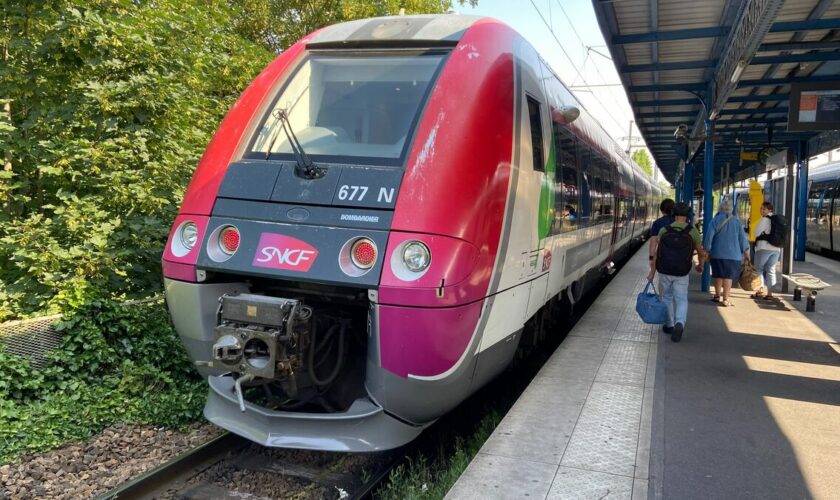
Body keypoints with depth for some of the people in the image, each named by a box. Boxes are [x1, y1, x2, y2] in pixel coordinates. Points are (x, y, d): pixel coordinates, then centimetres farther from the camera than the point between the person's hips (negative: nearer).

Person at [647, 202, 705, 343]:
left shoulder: (664, 230, -3)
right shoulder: (693, 231, -6)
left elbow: (655, 252, -5)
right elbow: (701, 252, 5)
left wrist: (652, 271, 1)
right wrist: (700, 265, 25)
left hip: (664, 271, 1)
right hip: (681, 273, -1)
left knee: (667, 297, 20)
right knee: (681, 300, 8)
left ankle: (669, 325, 29)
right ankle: (679, 324, -16)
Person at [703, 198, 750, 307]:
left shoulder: (715, 220, -3)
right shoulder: (737, 221, 2)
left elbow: (709, 236, -8)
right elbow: (742, 238, 5)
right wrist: (746, 251, 14)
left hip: (718, 253, 0)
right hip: (733, 254, 0)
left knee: (718, 275, 13)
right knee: (728, 276, 1)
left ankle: (717, 296, 25)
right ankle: (725, 299, -4)